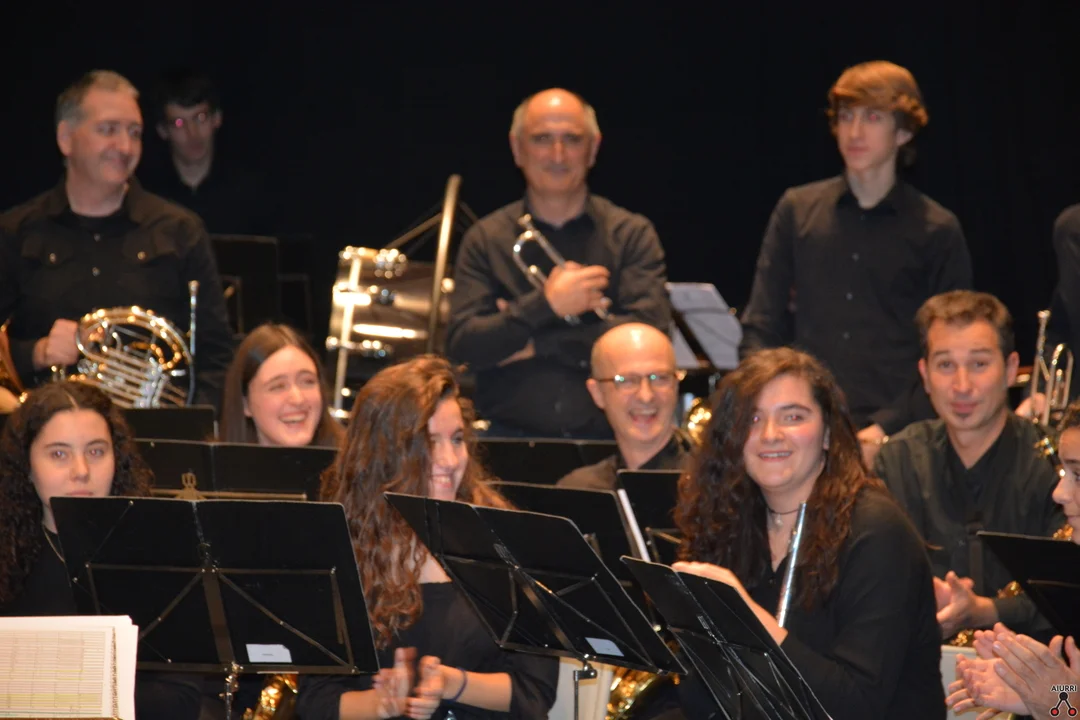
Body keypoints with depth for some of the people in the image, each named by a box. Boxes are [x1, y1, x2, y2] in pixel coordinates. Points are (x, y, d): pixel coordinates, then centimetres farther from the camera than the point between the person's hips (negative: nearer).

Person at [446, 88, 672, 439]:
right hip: (511, 439, 0)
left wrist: (537, 344, -6)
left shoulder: (632, 235, 7)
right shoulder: (486, 238, 9)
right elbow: (462, 346, -2)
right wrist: (544, 306, -14)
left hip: (610, 438, 0)